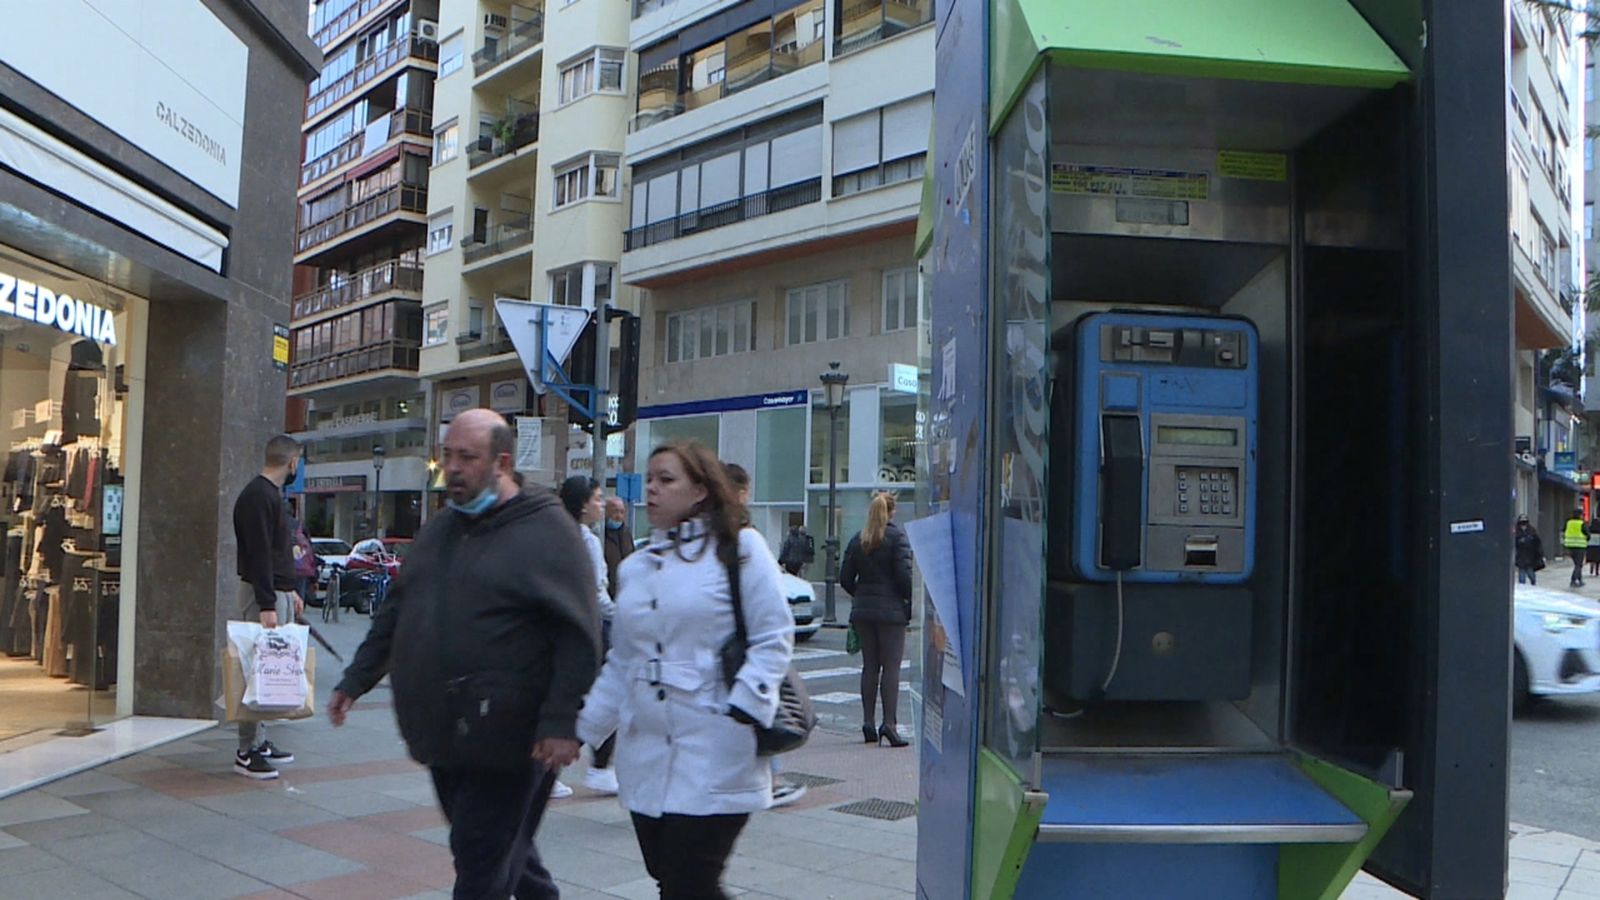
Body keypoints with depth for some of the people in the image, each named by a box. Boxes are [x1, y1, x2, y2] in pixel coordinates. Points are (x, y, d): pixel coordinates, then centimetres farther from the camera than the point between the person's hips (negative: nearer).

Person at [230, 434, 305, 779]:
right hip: (263, 595, -10)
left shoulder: (270, 494, 17)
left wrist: (291, 591, 21)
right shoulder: (258, 496, -14)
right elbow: (259, 555, -21)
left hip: (278, 593, 10)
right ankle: (247, 752, -3)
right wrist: (267, 605, -24)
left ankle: (260, 741, 19)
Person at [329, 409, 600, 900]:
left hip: (504, 740, -7)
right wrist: (355, 681, 18)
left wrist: (562, 722, -21)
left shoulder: (546, 529, -10)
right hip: (442, 734, 8)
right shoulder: (437, 531, 14)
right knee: (504, 848, 20)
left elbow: (579, 635, -15)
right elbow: (395, 615, 22)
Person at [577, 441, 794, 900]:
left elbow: (774, 638, -6)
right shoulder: (634, 566, 14)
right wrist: (581, 728, 16)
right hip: (645, 756, 6)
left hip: (714, 757, -6)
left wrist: (742, 711, -15)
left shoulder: (739, 548, -3)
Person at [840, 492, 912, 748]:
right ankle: (889, 723, -8)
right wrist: (911, 602, -1)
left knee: (869, 667, 11)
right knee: (891, 667, -2)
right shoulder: (898, 537, -7)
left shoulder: (858, 540, 7)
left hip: (862, 611, 5)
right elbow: (904, 575, -13)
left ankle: (868, 722, 12)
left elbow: (845, 578, 7)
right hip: (891, 611, -5)